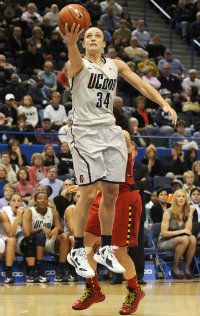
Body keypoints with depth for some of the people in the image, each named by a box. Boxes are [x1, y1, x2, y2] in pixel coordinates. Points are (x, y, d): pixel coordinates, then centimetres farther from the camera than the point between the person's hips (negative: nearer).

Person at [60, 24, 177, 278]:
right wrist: (71, 43, -55)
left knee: (112, 193, 5)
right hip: (85, 132, -6)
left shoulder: (116, 65, 11)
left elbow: (142, 86, 12)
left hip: (110, 131, 6)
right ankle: (77, 251, 2)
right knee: (89, 193, -10)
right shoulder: (79, 64, -6)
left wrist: (164, 104, -5)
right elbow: (75, 59, -30)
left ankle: (105, 250, 18)